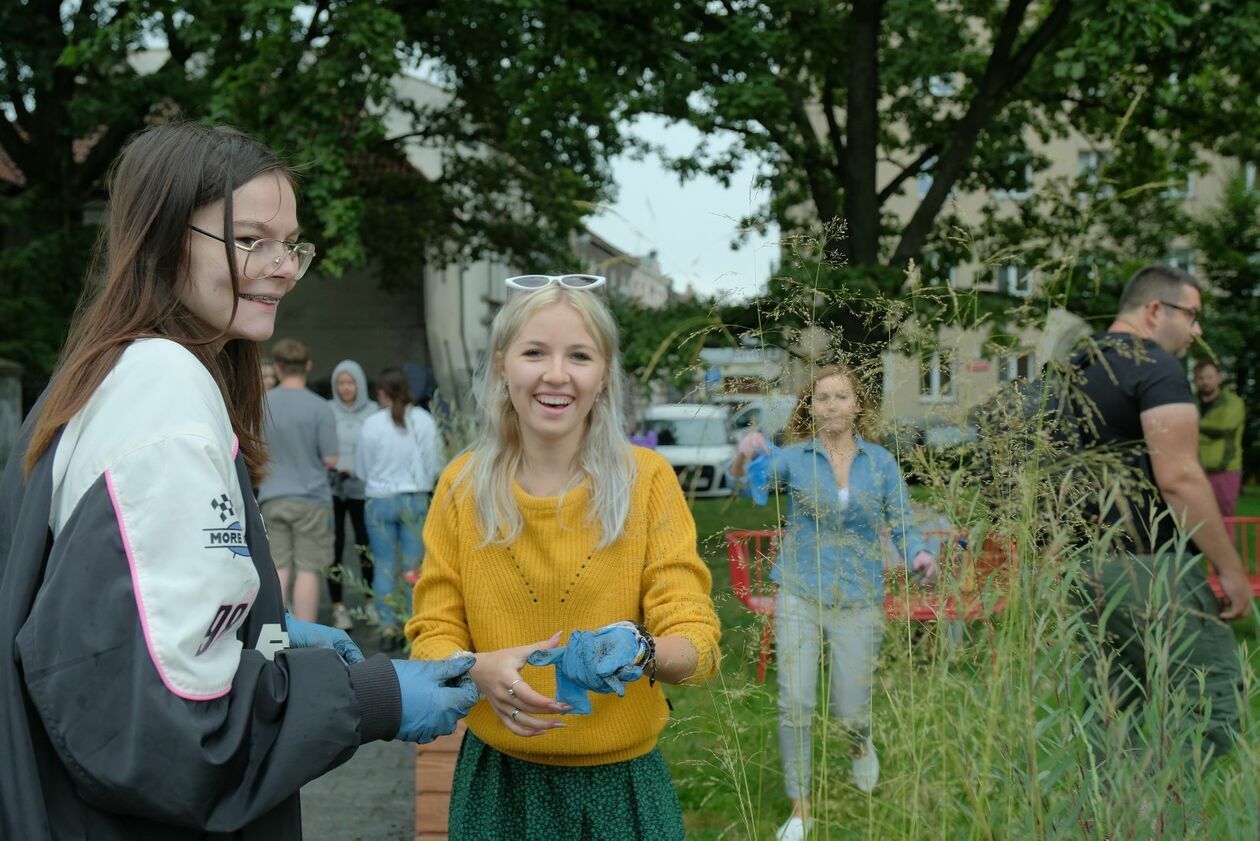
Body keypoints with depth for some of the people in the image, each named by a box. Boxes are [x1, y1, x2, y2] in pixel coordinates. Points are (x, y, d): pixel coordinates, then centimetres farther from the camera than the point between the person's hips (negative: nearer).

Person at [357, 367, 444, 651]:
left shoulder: (371, 425, -7)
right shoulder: (423, 420, -5)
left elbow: (363, 470, 1)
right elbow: (436, 464, 0)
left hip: (379, 500, 0)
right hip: (415, 498, 1)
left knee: (384, 566, 6)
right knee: (415, 564, 6)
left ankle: (388, 628, 6)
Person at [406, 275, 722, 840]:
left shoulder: (648, 480, -8)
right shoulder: (461, 486, -4)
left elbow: (697, 642, -11)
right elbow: (433, 637, -2)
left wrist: (640, 654, -32)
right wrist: (479, 671, -24)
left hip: (621, 781, -1)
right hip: (498, 778, 1)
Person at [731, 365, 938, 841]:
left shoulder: (881, 462, 1)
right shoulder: (795, 458, -3)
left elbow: (903, 526, 1)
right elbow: (748, 477, -20)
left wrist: (919, 556, -21)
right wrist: (747, 456, -44)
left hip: (858, 602, 1)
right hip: (800, 596, 0)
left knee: (850, 710, 6)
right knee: (795, 706, -4)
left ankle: (860, 745, 44)